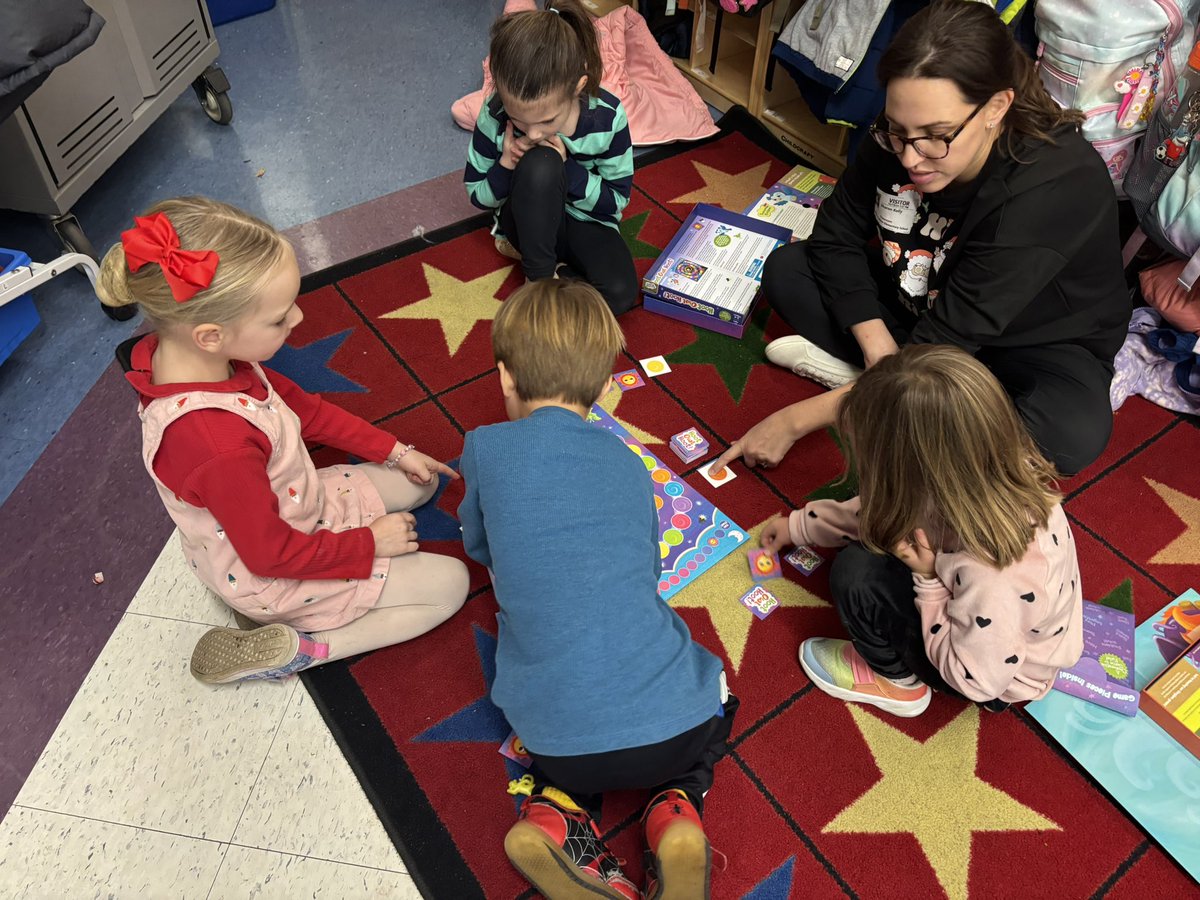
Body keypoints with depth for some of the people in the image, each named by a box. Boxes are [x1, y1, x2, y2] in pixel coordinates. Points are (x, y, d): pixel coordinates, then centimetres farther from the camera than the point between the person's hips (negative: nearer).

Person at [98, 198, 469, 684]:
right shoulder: (217, 446, -42)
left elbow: (300, 406, 1)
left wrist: (394, 451, 2)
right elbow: (271, 554, -27)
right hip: (273, 572, -8)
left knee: (419, 482, 17)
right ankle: (291, 651, -3)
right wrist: (369, 543, -13)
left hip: (290, 506, 8)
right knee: (449, 584, -4)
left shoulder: (209, 355, -16)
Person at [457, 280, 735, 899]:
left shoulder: (486, 448, 0)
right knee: (712, 695, 35)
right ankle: (675, 805, 8)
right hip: (674, 729, 1)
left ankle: (557, 809, 7)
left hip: (558, 741, -1)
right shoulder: (629, 465, 8)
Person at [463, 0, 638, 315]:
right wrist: (506, 166, -30)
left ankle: (528, 250, -6)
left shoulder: (607, 116, -23)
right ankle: (540, 276, -19)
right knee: (540, 163, -36)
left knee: (620, 294, -29)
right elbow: (478, 196, -8)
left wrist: (567, 167, -29)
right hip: (529, 219, 0)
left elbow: (618, 199, -13)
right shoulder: (495, 116, -22)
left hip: (586, 222, 1)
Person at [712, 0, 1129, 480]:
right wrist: (878, 347, -23)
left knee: (1075, 432, -36)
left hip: (1038, 343, -4)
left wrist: (796, 419, -36)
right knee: (785, 269, -6)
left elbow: (941, 348, -36)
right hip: (921, 308, 5)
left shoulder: (1057, 188, -37)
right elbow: (837, 238, -9)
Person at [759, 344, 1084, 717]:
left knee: (856, 575, -20)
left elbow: (976, 678, -26)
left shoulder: (992, 579, -44)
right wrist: (799, 525, 7)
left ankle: (895, 678, 9)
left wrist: (927, 582, -28)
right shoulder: (989, 470, -22)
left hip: (998, 677, -7)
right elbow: (887, 504, -4)